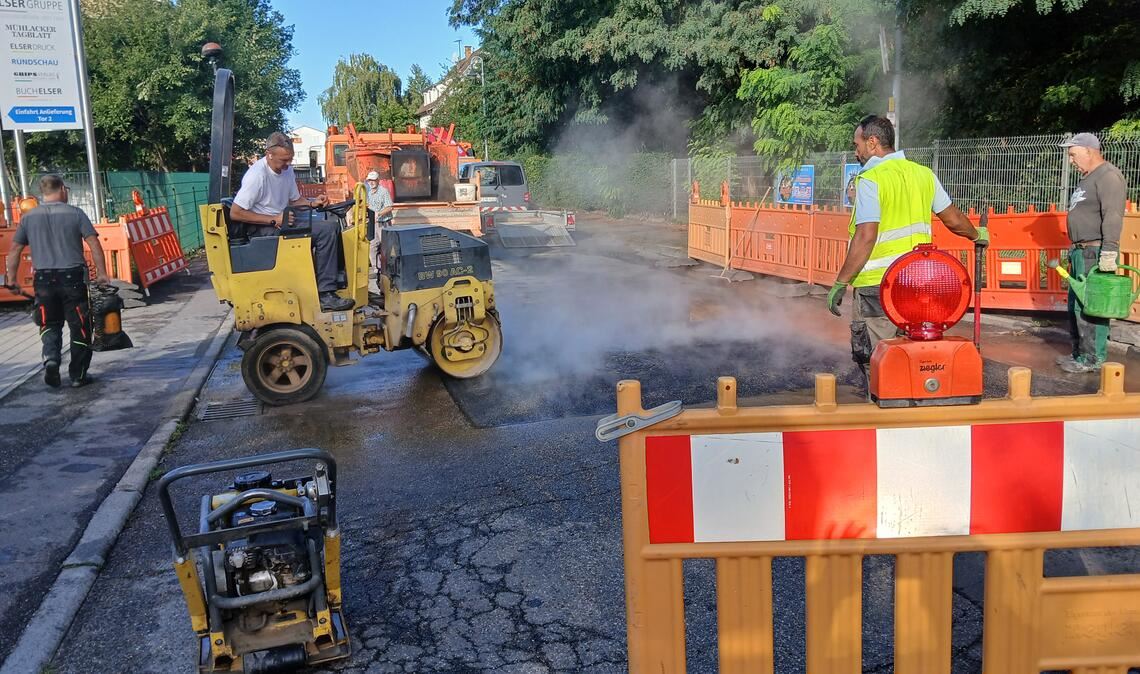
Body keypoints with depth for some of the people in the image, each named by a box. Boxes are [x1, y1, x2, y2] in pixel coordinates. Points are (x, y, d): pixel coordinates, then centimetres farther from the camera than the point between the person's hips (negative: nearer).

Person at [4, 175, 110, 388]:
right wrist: (101, 273, -3)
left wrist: (11, 278, 14)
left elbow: (14, 250, 7)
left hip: (44, 279, 2)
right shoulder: (75, 214, -2)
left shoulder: (28, 217, 7)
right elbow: (94, 245, -7)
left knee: (50, 324, 17)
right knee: (79, 327, 7)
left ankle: (51, 358, -9)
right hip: (72, 277, -2)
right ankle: (78, 375, 11)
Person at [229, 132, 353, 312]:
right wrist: (274, 220, -22)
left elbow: (294, 200, 22)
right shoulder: (257, 175, -18)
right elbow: (235, 213, -19)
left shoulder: (287, 170, 8)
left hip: (282, 222, 9)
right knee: (326, 230, -23)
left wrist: (312, 203, 0)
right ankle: (325, 295, -24)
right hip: (262, 229, -9)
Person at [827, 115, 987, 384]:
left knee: (873, 359, 1)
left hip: (877, 284, -7)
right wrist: (977, 235, 37)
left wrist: (840, 283, -16)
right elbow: (953, 220, 16)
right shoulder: (923, 173, 11)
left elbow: (866, 237, -19)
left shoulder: (870, 179, -11)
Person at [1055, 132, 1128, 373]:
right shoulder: (1088, 179, 21)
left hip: (1095, 253, -10)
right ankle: (1079, 353, 24)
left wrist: (1108, 251, -27)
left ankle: (1093, 359, -3)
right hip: (1081, 253, 10)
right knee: (1075, 305, 15)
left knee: (1090, 306, -9)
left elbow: (1113, 216, -21)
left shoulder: (1108, 176, -11)